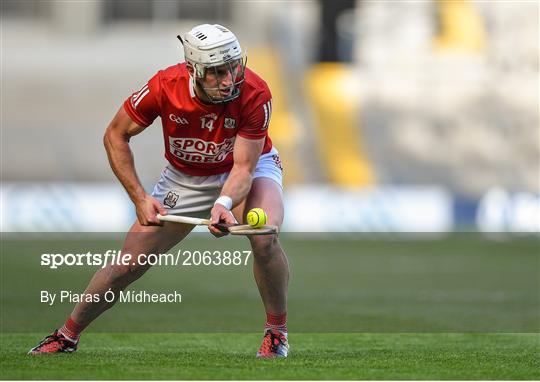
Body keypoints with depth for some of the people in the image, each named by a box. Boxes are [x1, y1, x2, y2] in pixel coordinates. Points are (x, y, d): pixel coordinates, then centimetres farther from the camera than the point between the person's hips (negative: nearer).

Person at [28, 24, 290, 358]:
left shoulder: (255, 94, -33)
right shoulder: (166, 86, -29)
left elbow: (243, 167, -30)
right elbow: (116, 136, -14)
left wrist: (225, 204, -50)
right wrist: (140, 198, -20)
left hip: (245, 170, -1)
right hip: (185, 177, 2)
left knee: (263, 238, -32)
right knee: (130, 264, -2)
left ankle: (277, 331, -9)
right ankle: (67, 336, 19)